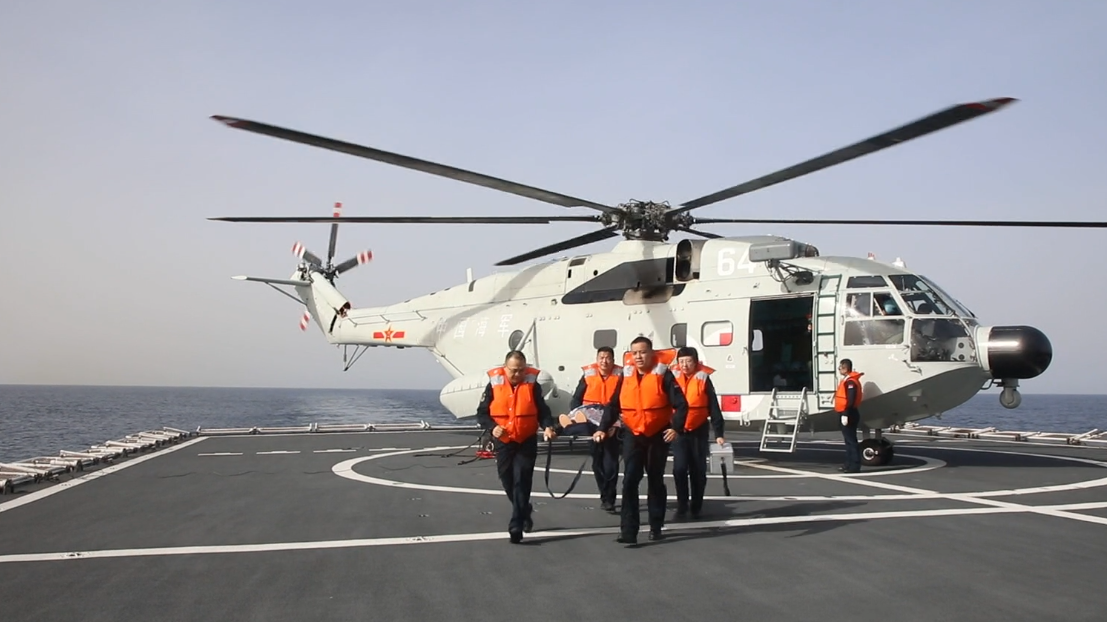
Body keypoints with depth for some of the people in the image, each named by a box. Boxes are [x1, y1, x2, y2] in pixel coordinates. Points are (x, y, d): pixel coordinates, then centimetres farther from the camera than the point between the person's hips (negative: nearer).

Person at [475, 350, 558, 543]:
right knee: (507, 481, 12)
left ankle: (516, 526, -9)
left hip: (526, 442, -2)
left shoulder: (532, 384, -3)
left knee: (521, 481, -10)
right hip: (503, 442, 2)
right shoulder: (494, 384, -3)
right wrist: (492, 427, -16)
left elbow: (542, 410, 0)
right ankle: (524, 512, 38)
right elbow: (482, 412, 1)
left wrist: (548, 426, -20)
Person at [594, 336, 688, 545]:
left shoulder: (663, 374, -9)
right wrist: (603, 428, -2)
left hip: (658, 436, -2)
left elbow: (681, 404, -10)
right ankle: (628, 531, -9)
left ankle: (656, 527, 24)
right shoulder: (626, 376, 2)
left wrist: (675, 427, -21)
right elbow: (613, 405, 7)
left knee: (656, 481, 11)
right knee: (629, 481, -8)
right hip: (633, 436, 2)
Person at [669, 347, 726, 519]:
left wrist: (719, 433, -8)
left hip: (699, 431, -1)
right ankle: (682, 505, 5)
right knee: (679, 468, -7)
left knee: (698, 471, 7)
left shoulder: (703, 378, -6)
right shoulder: (672, 378, -2)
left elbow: (714, 408, -4)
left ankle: (696, 507, 19)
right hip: (678, 431, 1)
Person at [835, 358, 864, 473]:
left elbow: (850, 400, -24)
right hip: (845, 414, 11)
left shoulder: (851, 382, -17)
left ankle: (854, 466, -8)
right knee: (848, 440, 15)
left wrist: (845, 415, -27)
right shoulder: (846, 380, 16)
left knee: (851, 440, -9)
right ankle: (849, 464, 22)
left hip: (848, 415, -11)